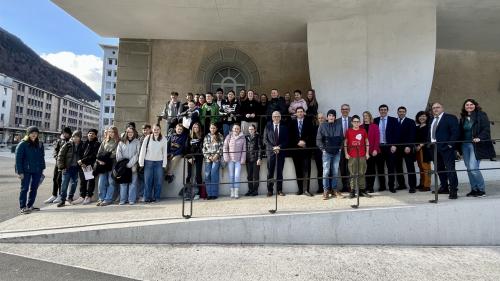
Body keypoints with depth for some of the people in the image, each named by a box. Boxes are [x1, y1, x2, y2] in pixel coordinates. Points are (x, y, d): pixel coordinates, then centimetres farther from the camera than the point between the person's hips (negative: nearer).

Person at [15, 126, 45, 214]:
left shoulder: (40, 144, 8)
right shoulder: (22, 144, -6)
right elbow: (18, 158, -8)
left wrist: (42, 169, 7)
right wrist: (20, 171, -13)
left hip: (37, 171, 5)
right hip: (26, 171, -5)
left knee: (34, 188, 11)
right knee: (25, 188, 1)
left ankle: (30, 205, 23)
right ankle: (22, 207, 9)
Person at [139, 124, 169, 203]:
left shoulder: (164, 139, 3)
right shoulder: (148, 138, -1)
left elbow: (165, 152, 5)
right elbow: (143, 150, 0)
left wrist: (164, 164, 1)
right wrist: (141, 163, -2)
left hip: (159, 162, 1)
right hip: (148, 161, -1)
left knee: (158, 181, 2)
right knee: (148, 181, 2)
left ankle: (156, 197, 13)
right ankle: (147, 198, 11)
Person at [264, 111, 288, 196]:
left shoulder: (284, 127, 9)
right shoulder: (268, 126, 6)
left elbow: (286, 140, 5)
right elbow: (265, 140, 1)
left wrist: (279, 147, -11)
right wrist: (273, 148, -10)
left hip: (281, 151, 1)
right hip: (270, 151, -1)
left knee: (280, 172, 4)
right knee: (270, 172, 0)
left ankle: (279, 190, 11)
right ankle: (269, 190, 6)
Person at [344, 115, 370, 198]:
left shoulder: (363, 131, 6)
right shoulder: (349, 131, 1)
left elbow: (367, 142, 11)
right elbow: (345, 143, 3)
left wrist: (367, 153, 6)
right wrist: (346, 153, -2)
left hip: (362, 155, 2)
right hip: (352, 156, -2)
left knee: (362, 173, 6)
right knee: (353, 174, 2)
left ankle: (362, 190, 13)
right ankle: (352, 191, 6)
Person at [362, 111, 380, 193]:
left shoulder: (374, 126, 3)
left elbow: (377, 138, -2)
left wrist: (375, 149, -11)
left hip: (372, 151, -1)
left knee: (372, 168, 4)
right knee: (365, 169, 3)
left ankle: (371, 187, 10)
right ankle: (367, 186, 10)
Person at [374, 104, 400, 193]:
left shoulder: (393, 120, 4)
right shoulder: (375, 121, 8)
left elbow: (396, 133, -1)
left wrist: (394, 145, -9)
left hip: (390, 147, -1)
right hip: (378, 147, 2)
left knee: (391, 167, 1)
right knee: (380, 167, 6)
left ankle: (391, 186, 9)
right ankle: (382, 186, 15)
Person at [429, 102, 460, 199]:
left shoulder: (450, 117, -2)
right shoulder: (431, 120, 18)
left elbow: (455, 132, -10)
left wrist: (450, 144, -16)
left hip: (446, 147, -7)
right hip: (434, 147, 7)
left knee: (450, 169, -6)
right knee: (439, 169, 12)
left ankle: (453, 190, -3)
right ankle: (444, 188, 23)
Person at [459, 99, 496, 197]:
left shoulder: (481, 115, 0)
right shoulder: (462, 118, 14)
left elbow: (486, 129, -7)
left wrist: (479, 138, -24)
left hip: (476, 145, -6)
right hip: (465, 145, 6)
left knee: (473, 168, -13)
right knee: (469, 169, 6)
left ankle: (481, 190, 1)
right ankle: (474, 189, 15)